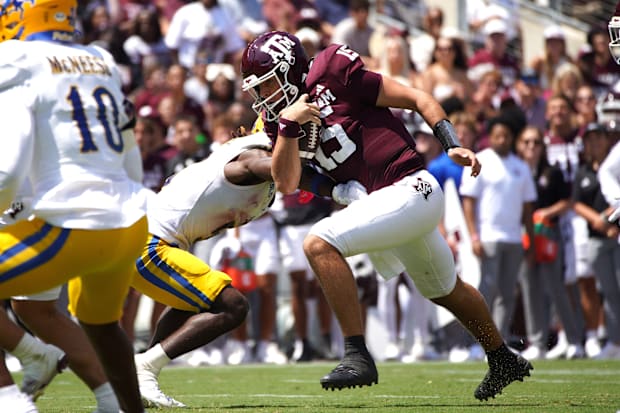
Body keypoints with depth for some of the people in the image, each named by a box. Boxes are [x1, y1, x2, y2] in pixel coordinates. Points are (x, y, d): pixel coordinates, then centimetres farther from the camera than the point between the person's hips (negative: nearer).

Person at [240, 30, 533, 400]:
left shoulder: (333, 76, -12)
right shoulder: (284, 121, 9)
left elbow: (416, 98, -7)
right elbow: (287, 185, -3)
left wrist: (453, 146, -15)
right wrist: (288, 124, -13)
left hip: (411, 187, -9)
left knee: (320, 244, -23)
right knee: (445, 290, 27)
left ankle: (358, 355, -22)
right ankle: (504, 361, 48)